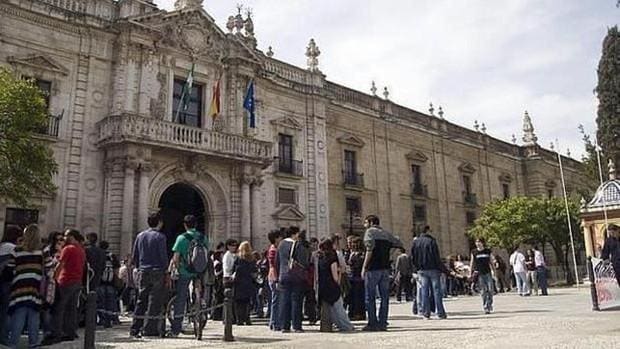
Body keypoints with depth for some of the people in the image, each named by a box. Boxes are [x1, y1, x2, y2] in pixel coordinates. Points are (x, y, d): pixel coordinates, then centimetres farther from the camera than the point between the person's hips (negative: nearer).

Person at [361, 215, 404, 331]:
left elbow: (370, 250, -15)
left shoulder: (370, 231, -2)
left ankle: (373, 324, 0)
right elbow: (400, 244, 16)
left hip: (373, 268, -5)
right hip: (385, 268, 5)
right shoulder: (386, 233, 15)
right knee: (384, 297, 8)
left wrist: (364, 267, -13)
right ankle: (382, 323, 8)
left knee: (370, 297, 1)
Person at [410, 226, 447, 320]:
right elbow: (437, 257, -12)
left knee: (424, 291, 6)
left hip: (421, 270, 4)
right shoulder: (431, 241, -10)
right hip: (433, 269, -4)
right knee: (436, 290, 1)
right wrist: (443, 269, -6)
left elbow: (413, 258, 9)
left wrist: (416, 269, 16)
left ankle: (426, 313, 5)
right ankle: (440, 313, 3)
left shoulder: (415, 242, 7)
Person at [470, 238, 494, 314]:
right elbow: (472, 263, 6)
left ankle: (489, 305, 16)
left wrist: (492, 270, 5)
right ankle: (485, 308, 3)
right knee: (483, 292, -2)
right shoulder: (474, 252, 3)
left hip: (488, 273, 1)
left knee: (490, 290, -3)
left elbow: (491, 261, 12)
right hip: (479, 274, -1)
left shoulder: (488, 251, 6)